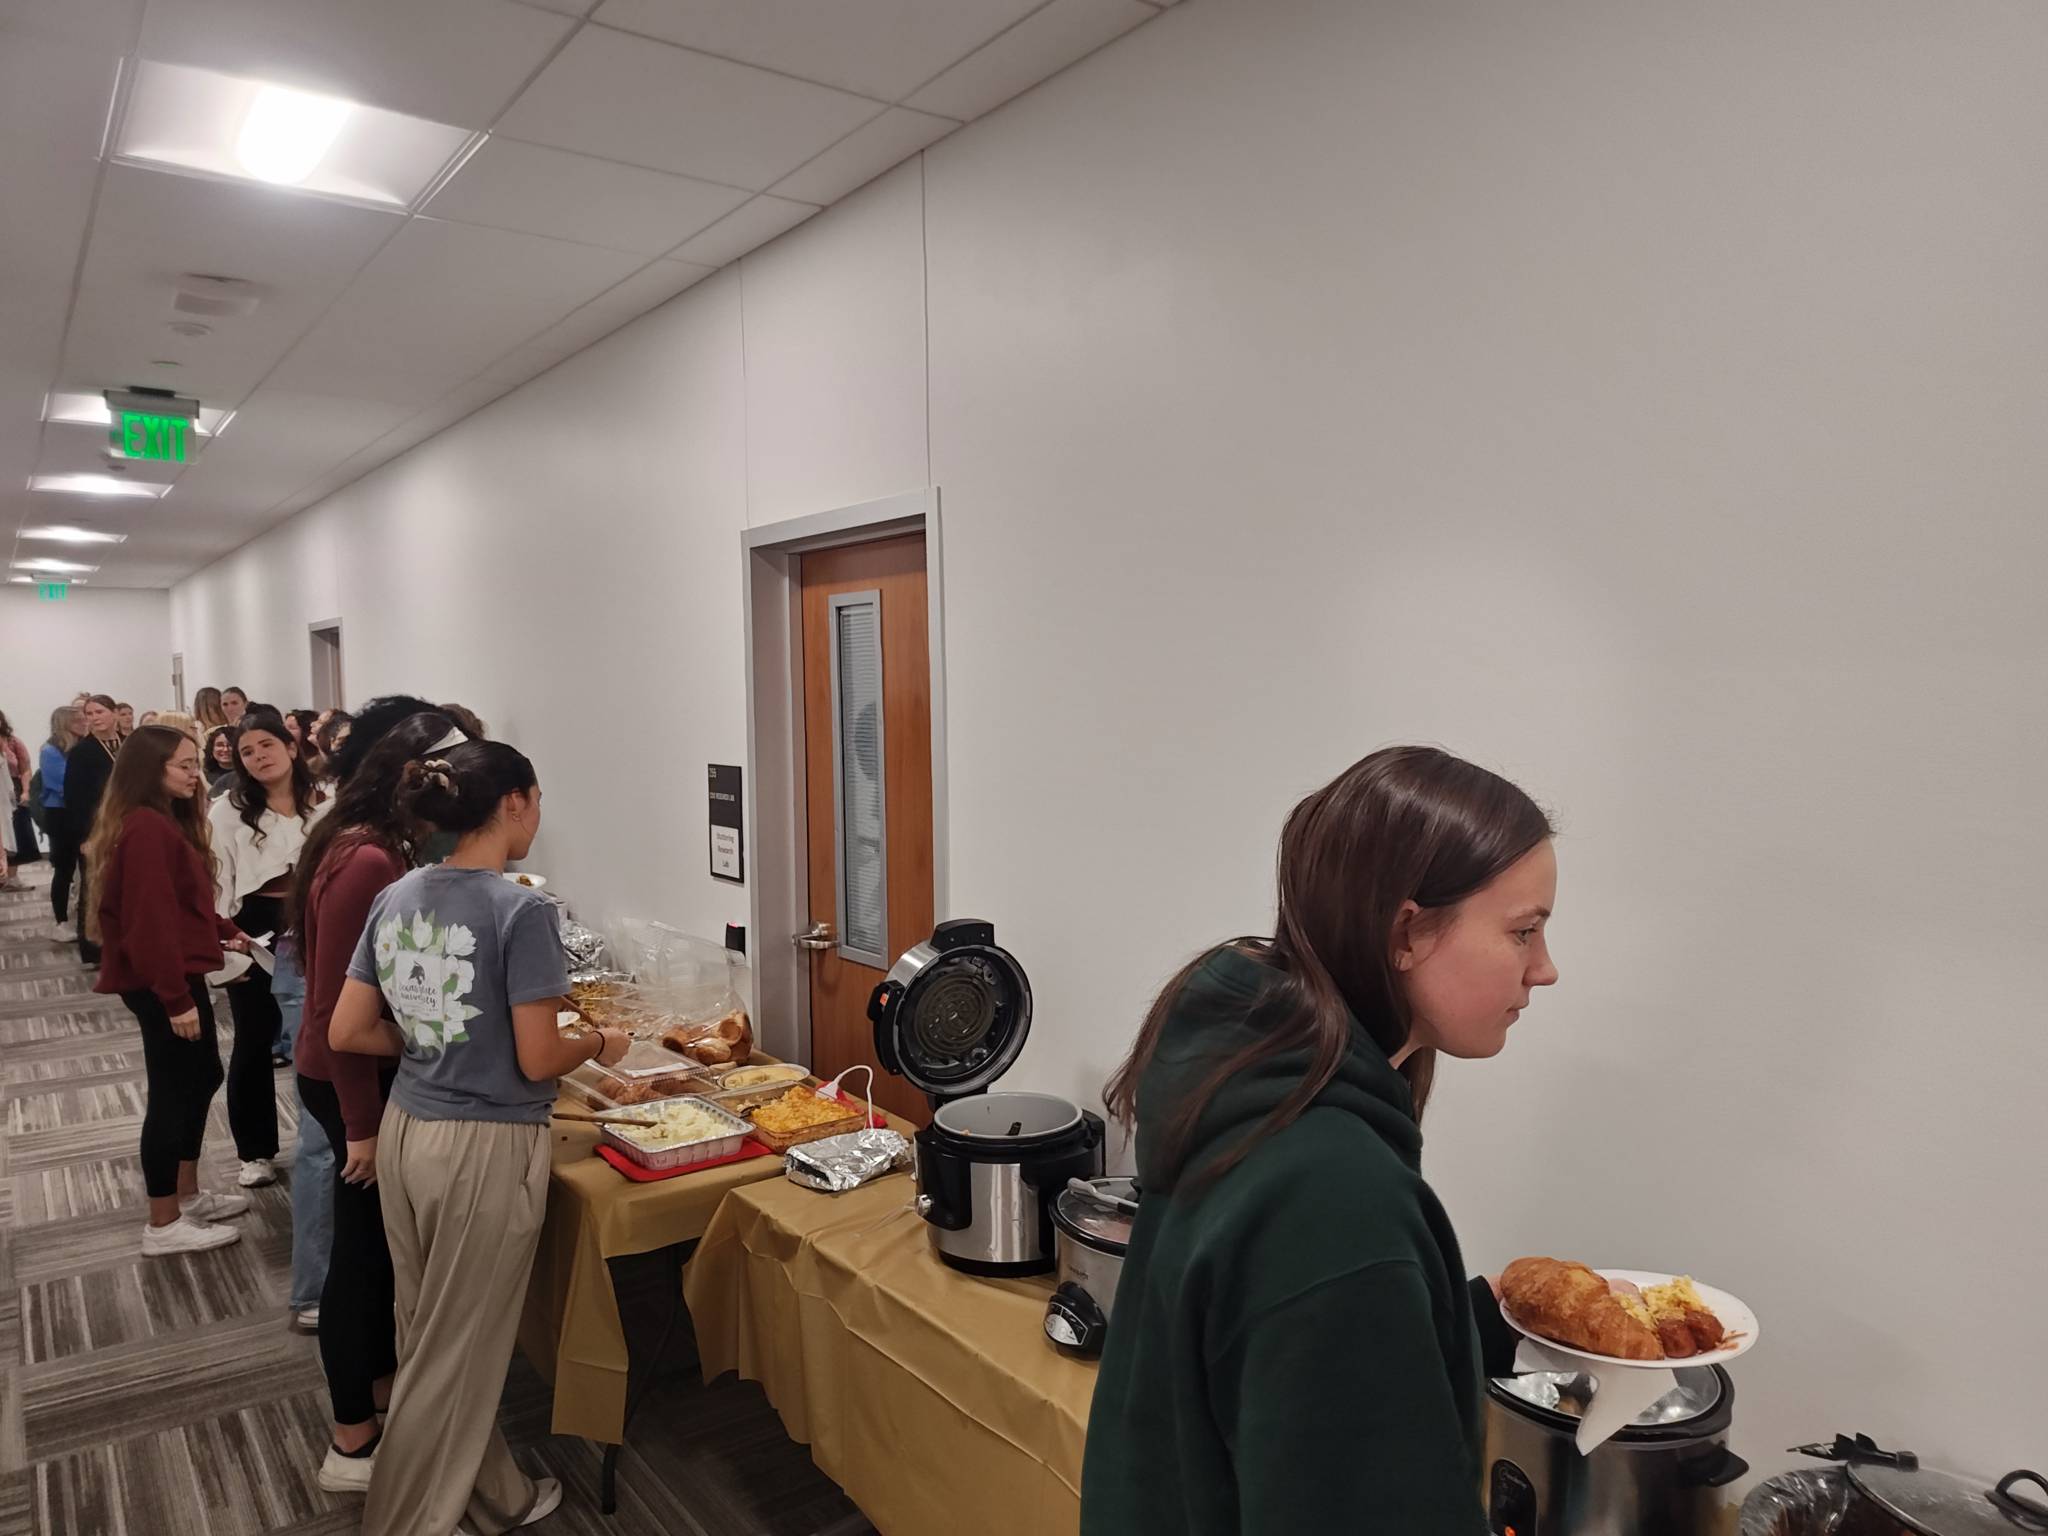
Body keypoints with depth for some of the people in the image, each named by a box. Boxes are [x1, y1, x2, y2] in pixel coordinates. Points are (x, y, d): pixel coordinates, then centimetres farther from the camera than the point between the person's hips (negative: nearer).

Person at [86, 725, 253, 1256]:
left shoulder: (166, 820, 13)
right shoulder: (147, 828, -21)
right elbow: (149, 919, -25)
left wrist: (225, 931, 9)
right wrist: (176, 998, -24)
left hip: (179, 973, 11)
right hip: (161, 983, -11)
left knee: (202, 1078, 19)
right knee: (172, 1093, -1)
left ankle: (188, 1195, 33)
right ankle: (164, 1225, 12)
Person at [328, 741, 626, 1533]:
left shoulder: (394, 898, 1)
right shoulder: (520, 911, -19)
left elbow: (347, 1031, 4)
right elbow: (537, 1060, -18)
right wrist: (601, 1043, 1)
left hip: (404, 1133, 8)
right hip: (485, 1148, -7)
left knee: (432, 1336, 19)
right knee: (454, 1352, 10)